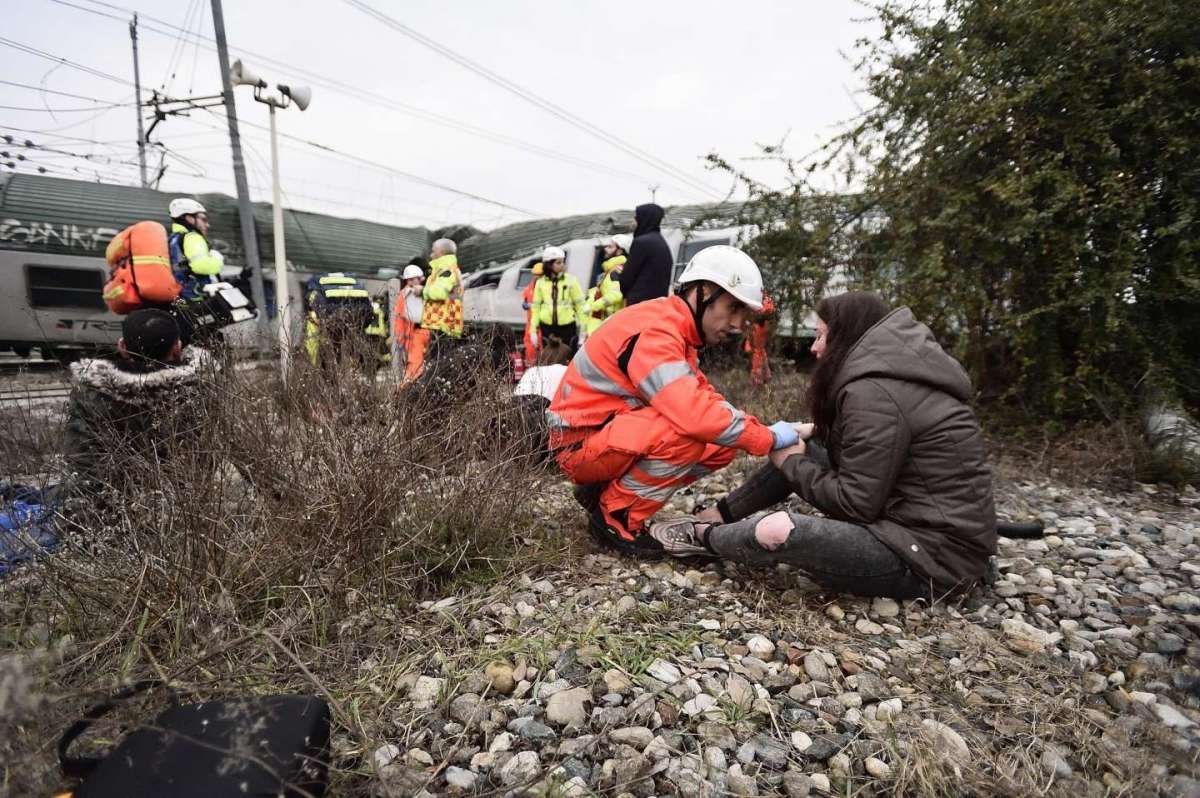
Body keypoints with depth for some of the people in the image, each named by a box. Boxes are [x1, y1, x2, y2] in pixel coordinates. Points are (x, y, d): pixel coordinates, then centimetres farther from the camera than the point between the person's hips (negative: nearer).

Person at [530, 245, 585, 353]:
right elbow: (536, 307, 8)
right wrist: (533, 330, 6)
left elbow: (580, 304, -1)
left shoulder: (570, 280, -1)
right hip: (547, 327, 2)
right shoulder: (541, 282, 5)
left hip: (567, 326, -2)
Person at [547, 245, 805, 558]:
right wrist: (768, 438, -22)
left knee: (723, 445, 1)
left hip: (615, 433, 10)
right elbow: (692, 414, -35)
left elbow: (703, 398, 7)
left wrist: (759, 430, -7)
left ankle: (605, 489, 8)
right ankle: (613, 515, -9)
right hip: (579, 442, -10)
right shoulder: (654, 331, -24)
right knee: (688, 433, -30)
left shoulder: (677, 329, 7)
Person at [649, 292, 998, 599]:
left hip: (936, 554, -10)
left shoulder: (872, 392, -21)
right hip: (924, 524, 10)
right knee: (797, 452, 10)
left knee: (777, 532, -26)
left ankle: (705, 537, 3)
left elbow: (856, 503, -20)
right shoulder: (893, 375, 9)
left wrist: (792, 464, -6)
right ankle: (717, 518, 14)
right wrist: (812, 433, 6)